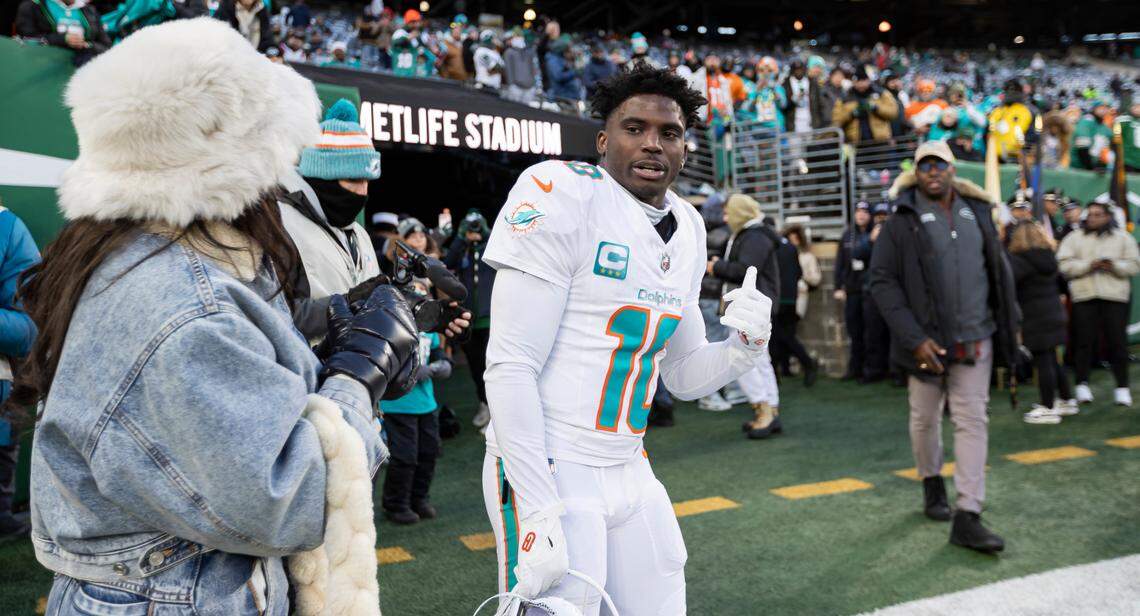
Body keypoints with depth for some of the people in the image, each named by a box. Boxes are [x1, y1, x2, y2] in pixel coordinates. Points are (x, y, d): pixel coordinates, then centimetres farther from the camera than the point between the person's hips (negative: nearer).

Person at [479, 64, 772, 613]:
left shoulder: (686, 229, 11)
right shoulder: (563, 194, -13)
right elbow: (510, 366, -18)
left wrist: (743, 345, -4)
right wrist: (539, 511, -21)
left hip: (629, 471, 8)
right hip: (550, 469, -7)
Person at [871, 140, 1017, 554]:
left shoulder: (977, 212, 8)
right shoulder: (903, 221, -5)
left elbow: (998, 269, 16)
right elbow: (882, 282, -9)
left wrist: (1009, 324, 12)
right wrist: (913, 338, -17)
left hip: (975, 339, 3)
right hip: (928, 341, -2)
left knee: (972, 422, -2)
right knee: (925, 419, 12)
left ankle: (968, 517, -1)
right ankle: (932, 482, 38)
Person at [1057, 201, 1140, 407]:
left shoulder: (1123, 237, 11)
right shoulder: (1074, 238, 9)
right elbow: (1064, 265, -2)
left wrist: (1114, 266, -12)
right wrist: (1089, 265, -14)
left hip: (1115, 296, 0)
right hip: (1084, 295, 0)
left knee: (1117, 341, 1)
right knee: (1084, 341, 0)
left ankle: (1122, 387, 9)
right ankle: (1082, 385, 10)